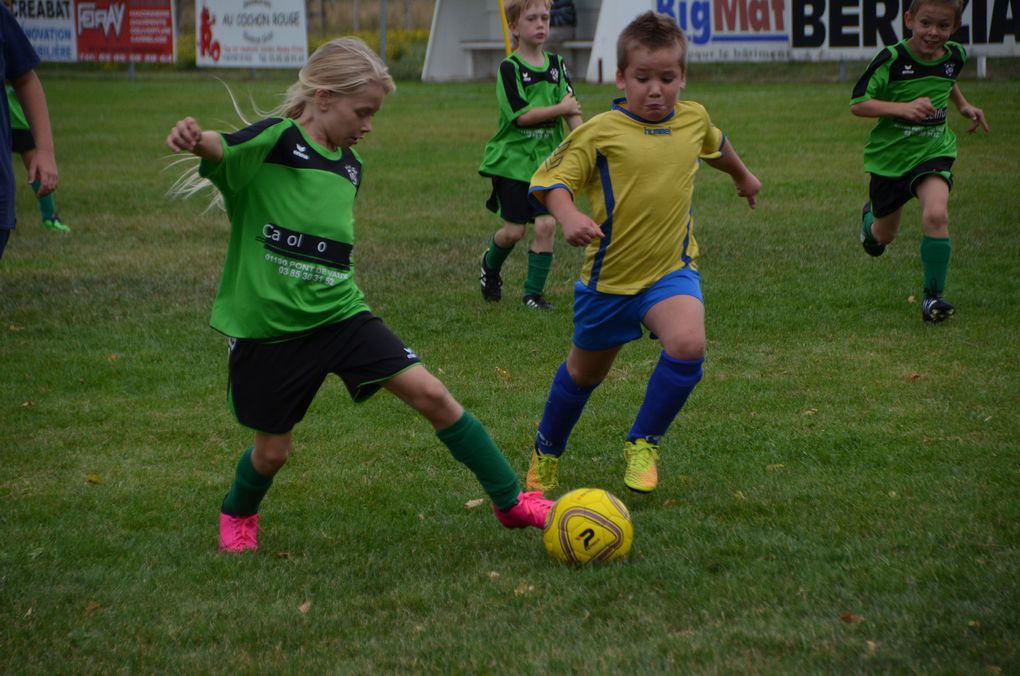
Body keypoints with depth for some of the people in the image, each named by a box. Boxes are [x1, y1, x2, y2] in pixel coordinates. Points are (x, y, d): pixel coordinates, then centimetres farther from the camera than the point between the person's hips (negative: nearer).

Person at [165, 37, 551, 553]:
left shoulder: (349, 165, 9)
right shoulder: (276, 139, -13)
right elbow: (223, 148, -34)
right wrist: (192, 139, -55)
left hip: (339, 313, 5)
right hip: (268, 327, -5)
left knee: (430, 394, -7)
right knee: (273, 449, 7)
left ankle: (511, 502, 3)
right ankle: (237, 515, 42)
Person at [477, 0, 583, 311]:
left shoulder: (557, 64, 6)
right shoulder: (509, 68, -9)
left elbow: (573, 110, 0)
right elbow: (521, 114, -18)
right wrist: (560, 108, -13)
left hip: (548, 159, 3)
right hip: (512, 159, -3)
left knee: (546, 224, -9)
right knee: (514, 230, 0)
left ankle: (534, 292, 4)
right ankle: (490, 265, 32)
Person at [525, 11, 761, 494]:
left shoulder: (694, 119, 1)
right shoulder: (600, 132, -13)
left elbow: (717, 147, 25)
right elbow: (551, 181, -11)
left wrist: (743, 177, 43)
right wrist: (568, 215, -32)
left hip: (672, 269, 2)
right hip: (609, 274, -2)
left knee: (687, 344, -27)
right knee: (585, 371, 15)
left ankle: (642, 445, -7)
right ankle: (548, 451, 43)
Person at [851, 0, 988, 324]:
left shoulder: (955, 56, -2)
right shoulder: (892, 59, -18)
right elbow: (857, 103, -19)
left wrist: (964, 106, 9)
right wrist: (903, 107, -30)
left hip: (933, 152, 2)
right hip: (890, 155, -2)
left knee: (936, 215, -26)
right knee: (883, 236, 16)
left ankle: (933, 297, -13)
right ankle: (870, 217, 56)